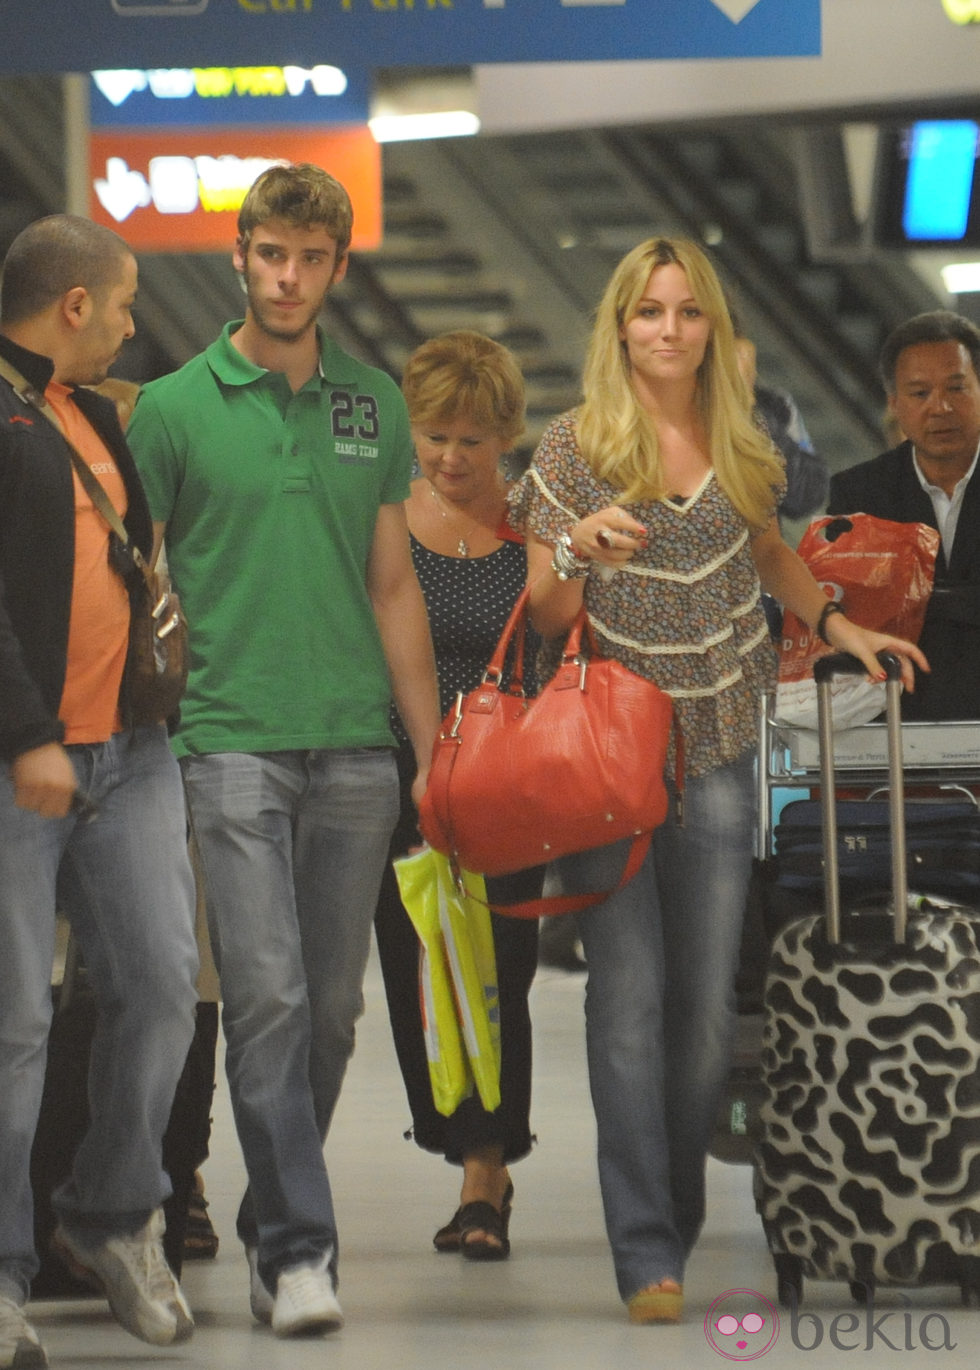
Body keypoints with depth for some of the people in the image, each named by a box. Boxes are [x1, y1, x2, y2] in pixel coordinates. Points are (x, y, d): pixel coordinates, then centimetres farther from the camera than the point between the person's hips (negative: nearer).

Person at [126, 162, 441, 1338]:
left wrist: (431, 748, 12)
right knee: (268, 996, -12)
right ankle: (298, 1248, -12)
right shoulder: (173, 409, 1)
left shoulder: (374, 406, 12)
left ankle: (274, 1226, 20)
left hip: (355, 749, 4)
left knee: (331, 1008, 7)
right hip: (234, 742, -4)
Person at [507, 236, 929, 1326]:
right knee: (630, 997, -7)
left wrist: (837, 624, 14)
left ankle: (683, 1218, 18)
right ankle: (646, 1251, -7)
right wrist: (580, 550, -22)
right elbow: (547, 618, -2)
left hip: (716, 750, 3)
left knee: (708, 999, 4)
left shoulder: (741, 447, 8)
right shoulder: (578, 446, -2)